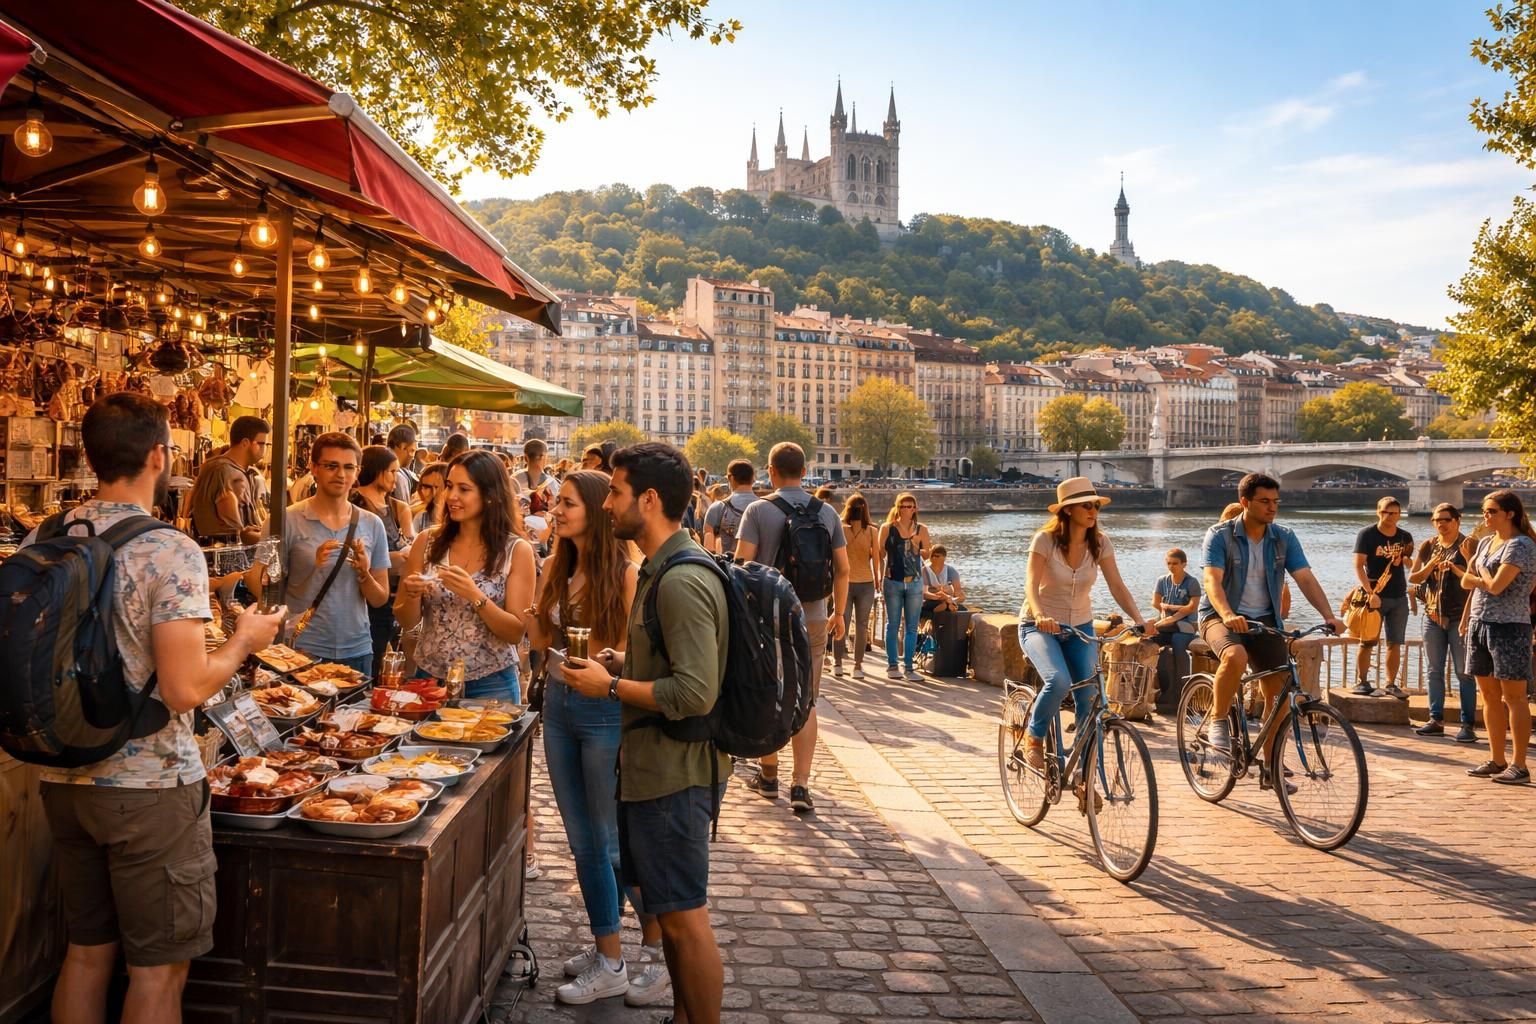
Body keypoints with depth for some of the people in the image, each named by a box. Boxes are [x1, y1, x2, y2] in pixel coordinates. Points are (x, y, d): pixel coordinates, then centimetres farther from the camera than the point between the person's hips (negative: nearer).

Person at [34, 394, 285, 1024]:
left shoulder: (42, 542, 1)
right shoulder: (171, 552, -18)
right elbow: (185, 690, -22)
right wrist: (244, 641, -6)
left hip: (64, 782, 7)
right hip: (150, 788, -6)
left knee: (85, 952, 20)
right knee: (158, 969, 8)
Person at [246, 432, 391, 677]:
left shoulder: (372, 524, 4)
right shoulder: (289, 520, -6)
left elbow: (380, 599, 7)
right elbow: (257, 581, -5)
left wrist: (364, 573, -12)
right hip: (303, 650, -3)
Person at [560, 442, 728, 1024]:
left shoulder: (681, 582, -22)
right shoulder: (662, 569, 11)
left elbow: (695, 693, -28)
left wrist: (611, 686, -18)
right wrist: (620, 661, 8)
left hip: (674, 771, -11)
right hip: (654, 764, 11)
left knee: (684, 918, 1)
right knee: (667, 907, 21)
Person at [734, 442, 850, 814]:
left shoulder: (759, 510, -7)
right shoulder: (827, 512, 4)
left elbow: (742, 564, -13)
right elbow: (842, 569, 7)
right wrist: (839, 613, 17)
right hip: (813, 618, 2)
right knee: (805, 703, 6)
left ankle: (768, 774, 26)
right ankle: (800, 785, -2)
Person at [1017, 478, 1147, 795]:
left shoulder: (1100, 542, -4)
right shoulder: (1045, 539, -15)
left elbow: (1117, 586, -9)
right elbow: (1032, 584, -25)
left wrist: (1139, 619, -25)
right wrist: (1040, 615, -45)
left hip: (1080, 628, 4)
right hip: (1040, 627, -4)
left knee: (1089, 700, -8)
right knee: (1059, 681, -32)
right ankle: (1033, 737, -3)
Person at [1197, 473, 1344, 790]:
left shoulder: (1284, 538, 3)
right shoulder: (1220, 535, -9)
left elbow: (1306, 578, -5)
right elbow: (1212, 580, -21)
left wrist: (1329, 616, -21)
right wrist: (1228, 615, -40)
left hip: (1264, 620, 4)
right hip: (1221, 617, -4)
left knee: (1279, 693, -3)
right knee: (1236, 656, -37)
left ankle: (1270, 769, 12)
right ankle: (1216, 720, -12)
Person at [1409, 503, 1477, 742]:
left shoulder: (1467, 545, -3)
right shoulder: (1428, 547, 9)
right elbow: (1413, 578, 8)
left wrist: (1459, 571, -23)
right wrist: (1430, 566, -9)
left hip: (1460, 617, -4)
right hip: (1433, 615, 5)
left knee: (1464, 672, -3)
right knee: (1435, 671, 9)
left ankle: (1468, 725, -1)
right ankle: (1436, 720, 16)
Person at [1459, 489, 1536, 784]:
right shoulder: (1485, 542, 14)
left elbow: (1496, 586, -18)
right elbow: (1466, 581, 16)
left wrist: (1477, 565, 0)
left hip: (1509, 627, -8)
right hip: (1479, 624, 8)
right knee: (1489, 696, 11)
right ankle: (1496, 760, 18)